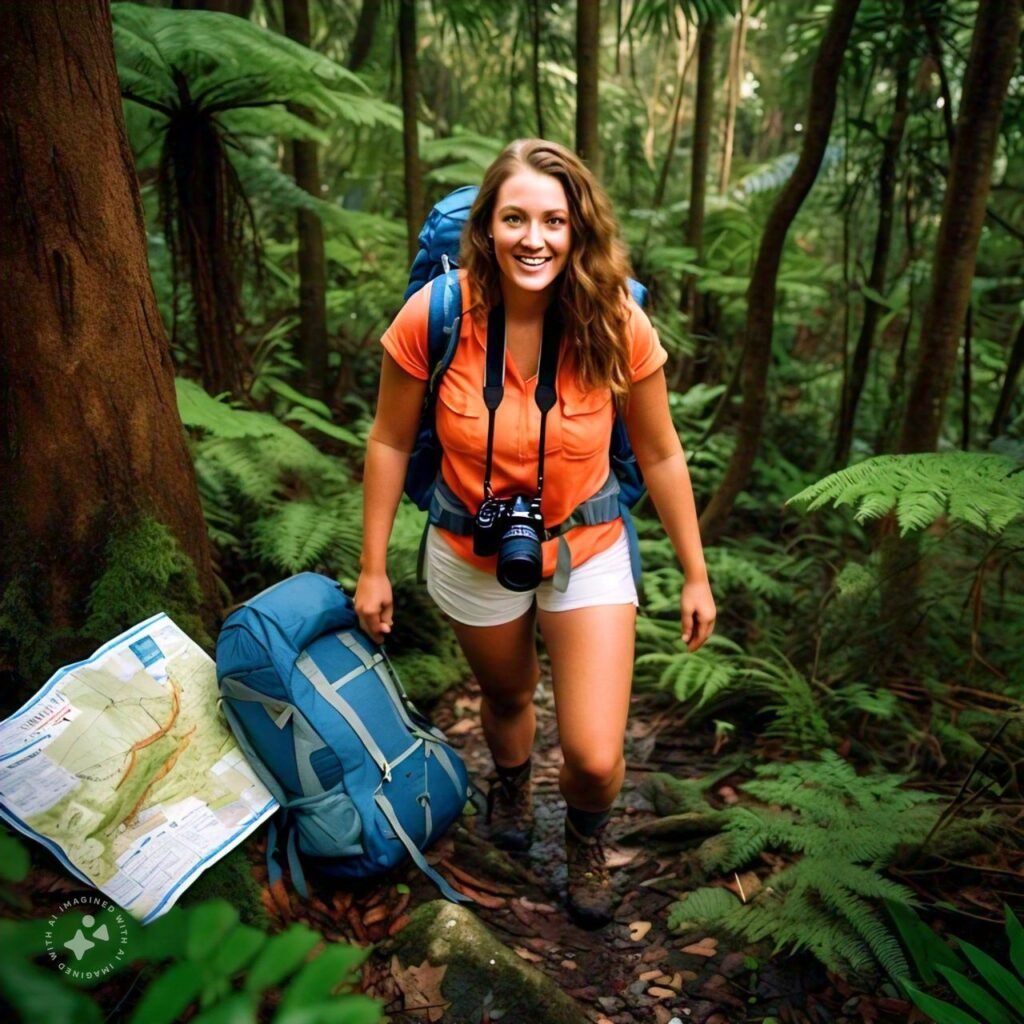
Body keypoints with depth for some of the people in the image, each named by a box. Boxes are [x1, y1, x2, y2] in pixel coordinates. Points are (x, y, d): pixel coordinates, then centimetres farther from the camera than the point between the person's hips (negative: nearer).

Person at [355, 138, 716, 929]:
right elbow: (390, 442, -9)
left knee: (595, 759, -4)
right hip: (473, 556, 1)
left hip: (589, 552, 0)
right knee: (507, 697, 27)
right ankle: (511, 783, 66)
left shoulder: (619, 328, -20)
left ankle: (587, 840, 36)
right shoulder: (433, 318, -22)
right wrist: (373, 567, -3)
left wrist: (696, 574, 0)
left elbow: (660, 455, -7)